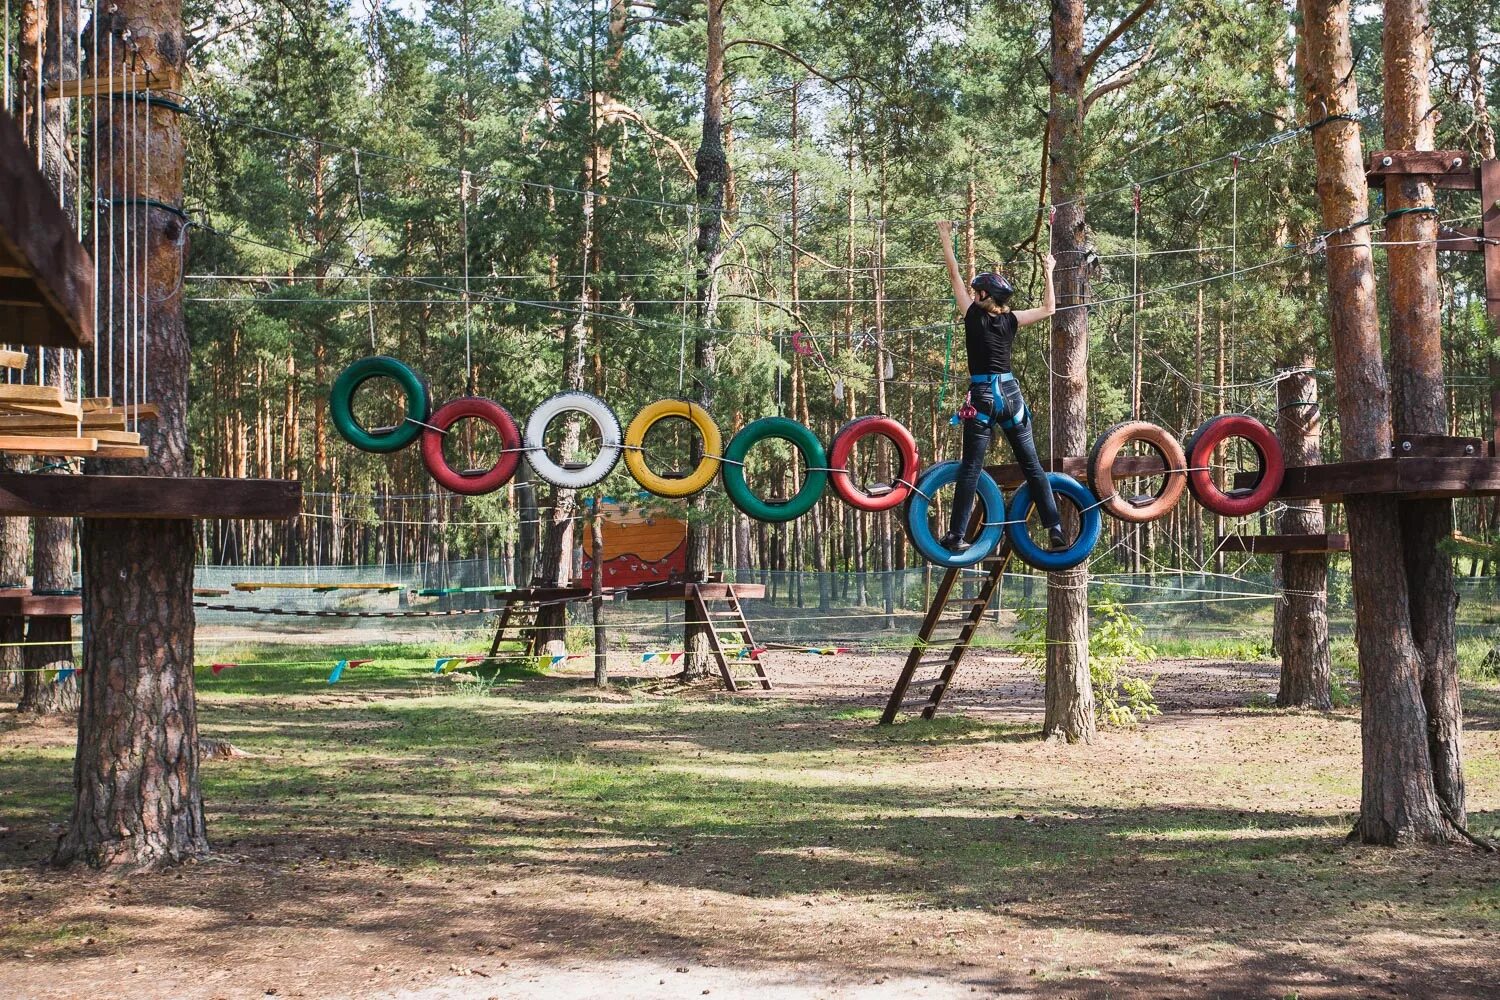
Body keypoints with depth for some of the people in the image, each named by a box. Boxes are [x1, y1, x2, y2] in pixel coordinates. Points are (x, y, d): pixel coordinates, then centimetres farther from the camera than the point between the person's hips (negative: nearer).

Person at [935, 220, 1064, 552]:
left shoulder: (973, 316, -2)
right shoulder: (1011, 321, 4)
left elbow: (954, 275, 6)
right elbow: (1049, 308, 17)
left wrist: (946, 237, 14)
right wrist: (1048, 273, 27)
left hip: (982, 396, -3)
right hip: (1011, 395, 3)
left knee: (970, 468, -1)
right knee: (1032, 465, 6)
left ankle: (955, 536, -3)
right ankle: (1055, 530, 1)